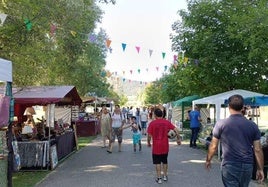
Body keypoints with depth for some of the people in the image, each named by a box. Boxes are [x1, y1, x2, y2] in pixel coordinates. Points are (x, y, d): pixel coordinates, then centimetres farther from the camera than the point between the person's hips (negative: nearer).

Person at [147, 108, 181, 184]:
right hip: (165, 146, 3)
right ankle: (165, 176, 29)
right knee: (164, 161, 20)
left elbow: (149, 135, -10)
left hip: (156, 146, -3)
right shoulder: (167, 122, -1)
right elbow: (176, 130, -6)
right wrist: (178, 139, 4)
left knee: (157, 162, 8)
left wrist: (148, 143, 6)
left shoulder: (152, 123, -10)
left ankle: (159, 178, 9)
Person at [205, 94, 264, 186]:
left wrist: (208, 160, 14)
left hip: (230, 166, -3)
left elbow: (213, 146, -1)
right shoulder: (252, 125, 0)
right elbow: (258, 150, 0)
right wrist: (260, 169, 9)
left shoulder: (221, 124, -7)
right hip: (247, 166, 3)